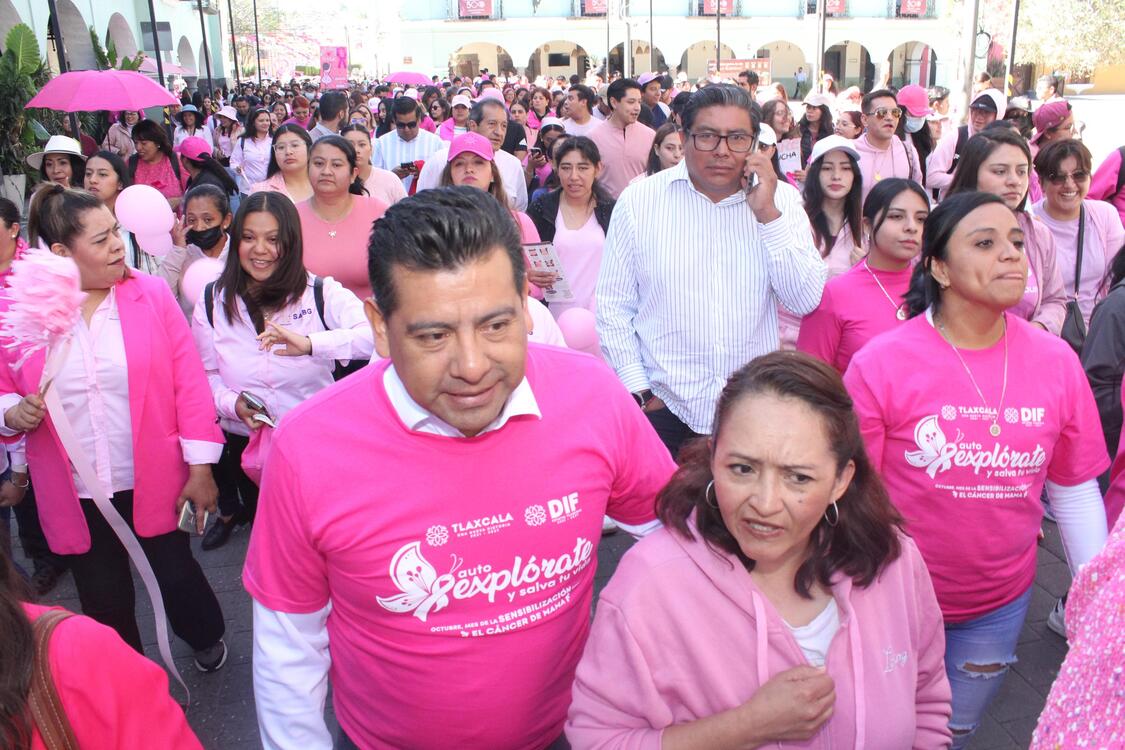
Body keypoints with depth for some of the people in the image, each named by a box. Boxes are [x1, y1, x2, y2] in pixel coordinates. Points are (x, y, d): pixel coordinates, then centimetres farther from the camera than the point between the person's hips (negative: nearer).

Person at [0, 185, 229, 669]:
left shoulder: (152, 295, -6)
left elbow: (189, 384, -6)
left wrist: (200, 466, -7)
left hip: (155, 484, -1)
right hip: (76, 498, 1)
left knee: (176, 577, 13)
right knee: (105, 604, 16)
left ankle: (207, 639, 46)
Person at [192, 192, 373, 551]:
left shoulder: (322, 293, -11)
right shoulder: (213, 303, 1)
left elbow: (375, 334, -27)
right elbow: (205, 375, 5)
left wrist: (310, 344, -40)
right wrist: (231, 403, -15)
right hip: (244, 444, 2)